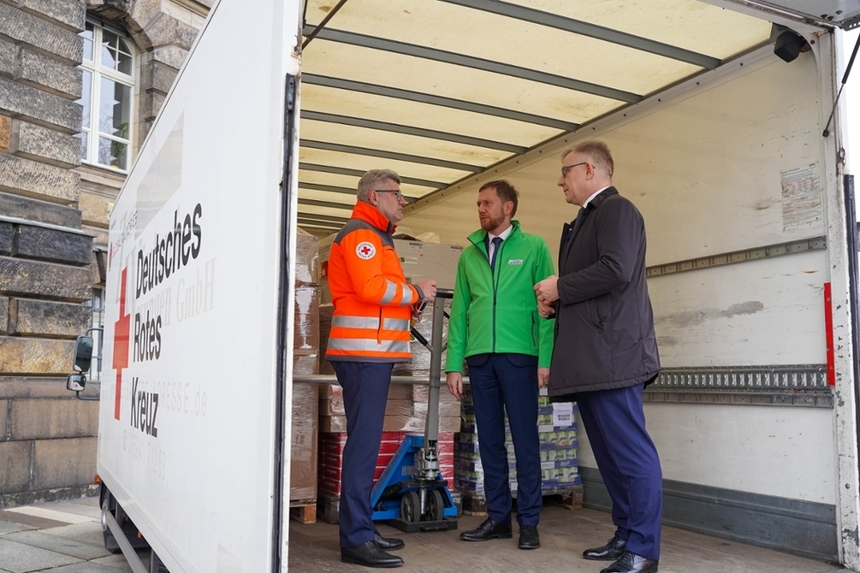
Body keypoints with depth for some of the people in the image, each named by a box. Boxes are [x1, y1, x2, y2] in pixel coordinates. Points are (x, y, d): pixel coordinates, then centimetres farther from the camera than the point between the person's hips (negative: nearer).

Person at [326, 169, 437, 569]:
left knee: (365, 440, 11)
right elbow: (371, 288, -21)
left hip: (371, 352, 10)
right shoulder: (362, 234, -7)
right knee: (364, 441, -10)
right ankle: (356, 539, -6)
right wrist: (416, 293, -8)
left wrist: (410, 301, 3)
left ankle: (360, 531, 18)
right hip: (364, 352, -10)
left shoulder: (373, 237, 24)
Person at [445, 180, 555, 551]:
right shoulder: (469, 254, 14)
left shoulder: (534, 248, 3)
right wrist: (454, 364, 5)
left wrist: (545, 359, -10)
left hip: (519, 356, -4)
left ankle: (529, 522, 12)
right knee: (489, 440, 8)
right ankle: (498, 518, 19)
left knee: (525, 439, 2)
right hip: (479, 358, 4)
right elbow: (459, 311, 11)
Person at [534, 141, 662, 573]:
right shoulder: (584, 221, 24)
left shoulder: (616, 209, -5)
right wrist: (556, 303, 8)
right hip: (590, 358, 10)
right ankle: (625, 536, 23)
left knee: (630, 451, -6)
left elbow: (616, 270, -21)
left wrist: (559, 287, -10)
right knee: (610, 452, 14)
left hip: (612, 354, -10)